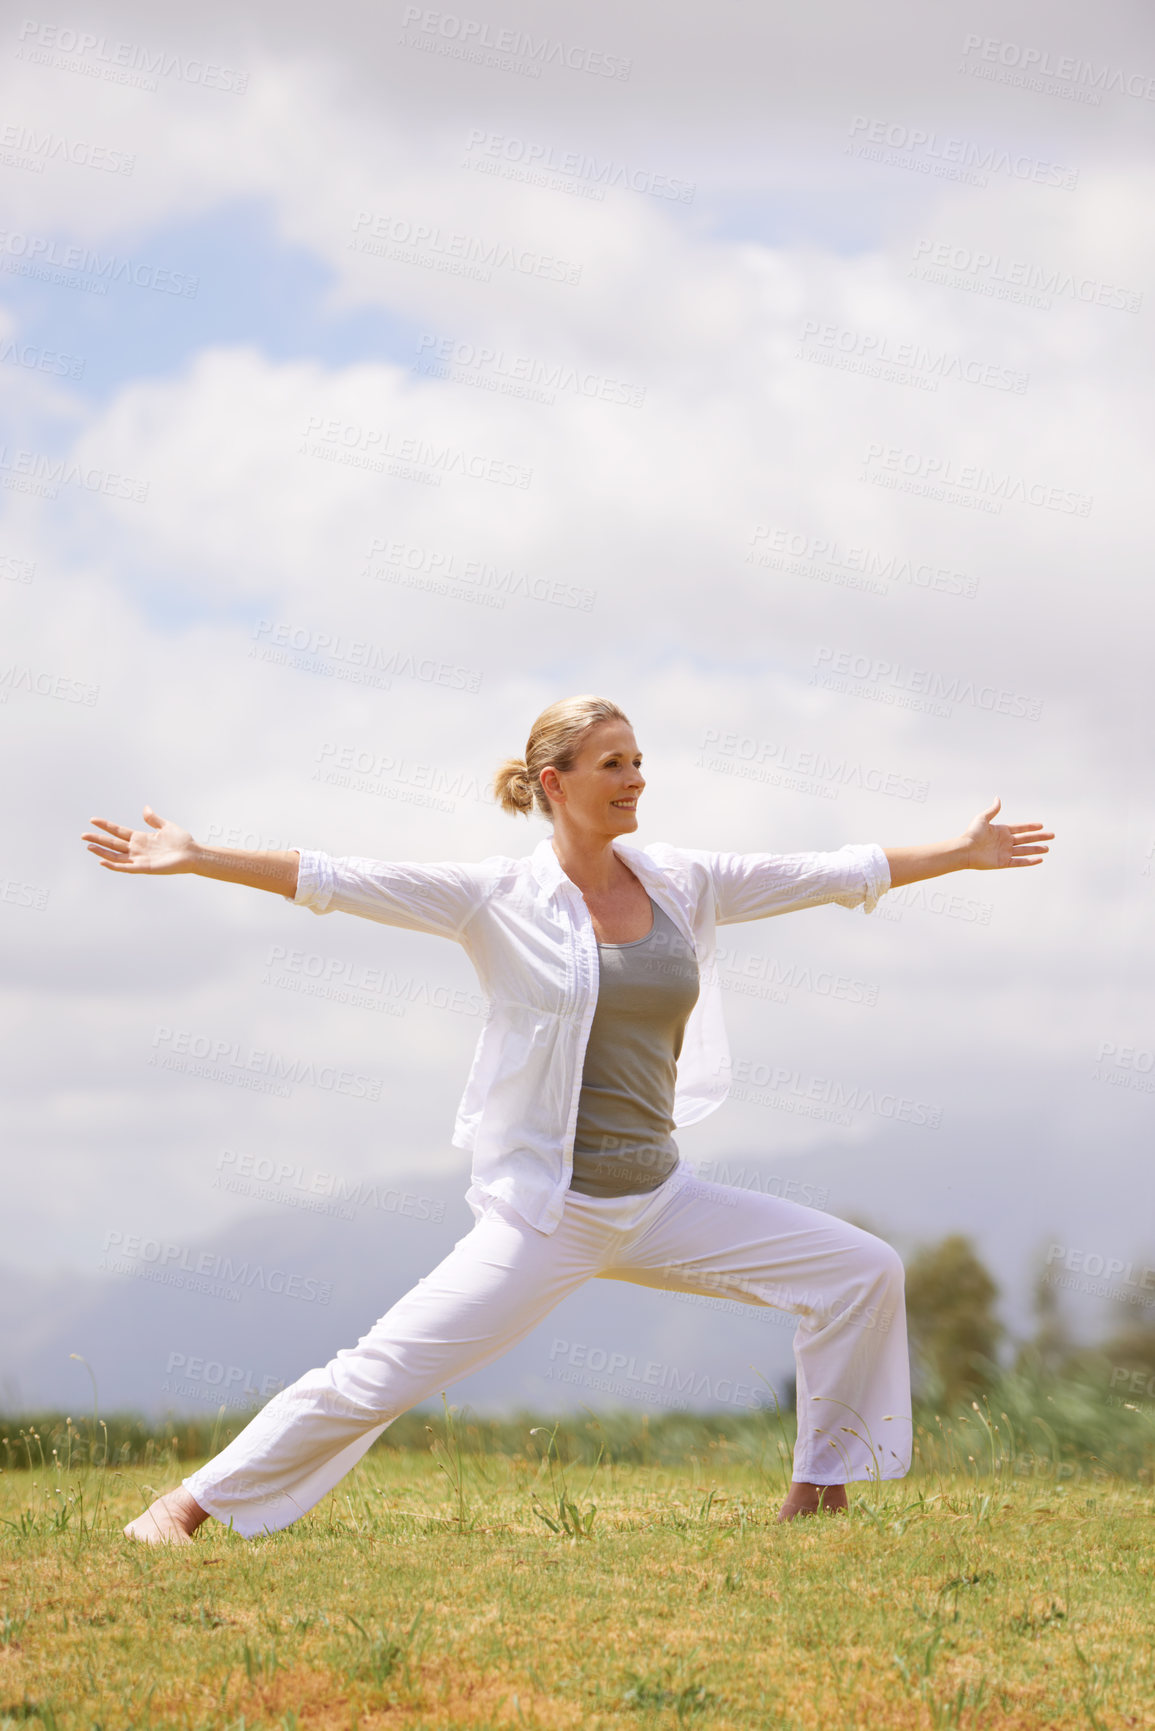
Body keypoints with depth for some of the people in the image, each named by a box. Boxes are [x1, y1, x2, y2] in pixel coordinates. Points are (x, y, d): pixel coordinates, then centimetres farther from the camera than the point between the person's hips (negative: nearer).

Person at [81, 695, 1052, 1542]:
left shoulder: (680, 884, 6)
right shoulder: (500, 898, -7)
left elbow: (835, 874, 14)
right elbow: (340, 881, -13)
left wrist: (963, 856, 18)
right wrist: (195, 859, -20)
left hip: (659, 1202, 5)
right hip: (545, 1214, -5)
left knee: (862, 1271, 0)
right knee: (379, 1379, -12)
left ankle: (817, 1495, 13)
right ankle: (188, 1507, 1)